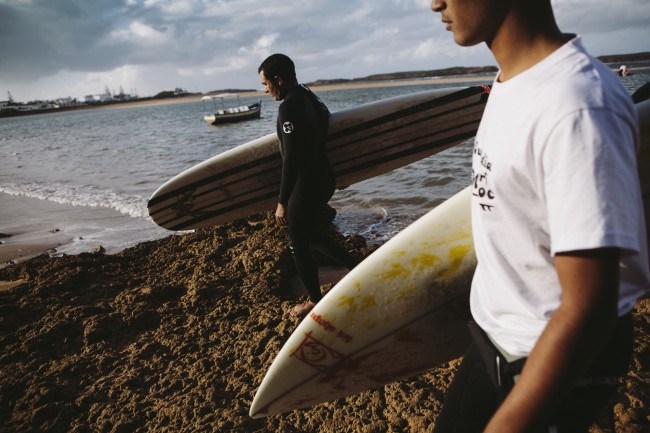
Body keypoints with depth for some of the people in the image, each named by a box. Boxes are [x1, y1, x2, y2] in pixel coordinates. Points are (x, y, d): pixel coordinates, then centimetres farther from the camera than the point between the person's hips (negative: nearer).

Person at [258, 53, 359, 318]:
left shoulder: (289, 106, -20)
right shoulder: (311, 98, 9)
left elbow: (291, 158, -23)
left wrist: (282, 202, -19)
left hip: (306, 185, -9)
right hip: (324, 180, 9)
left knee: (299, 245, 9)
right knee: (312, 236, 25)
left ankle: (315, 301, 25)